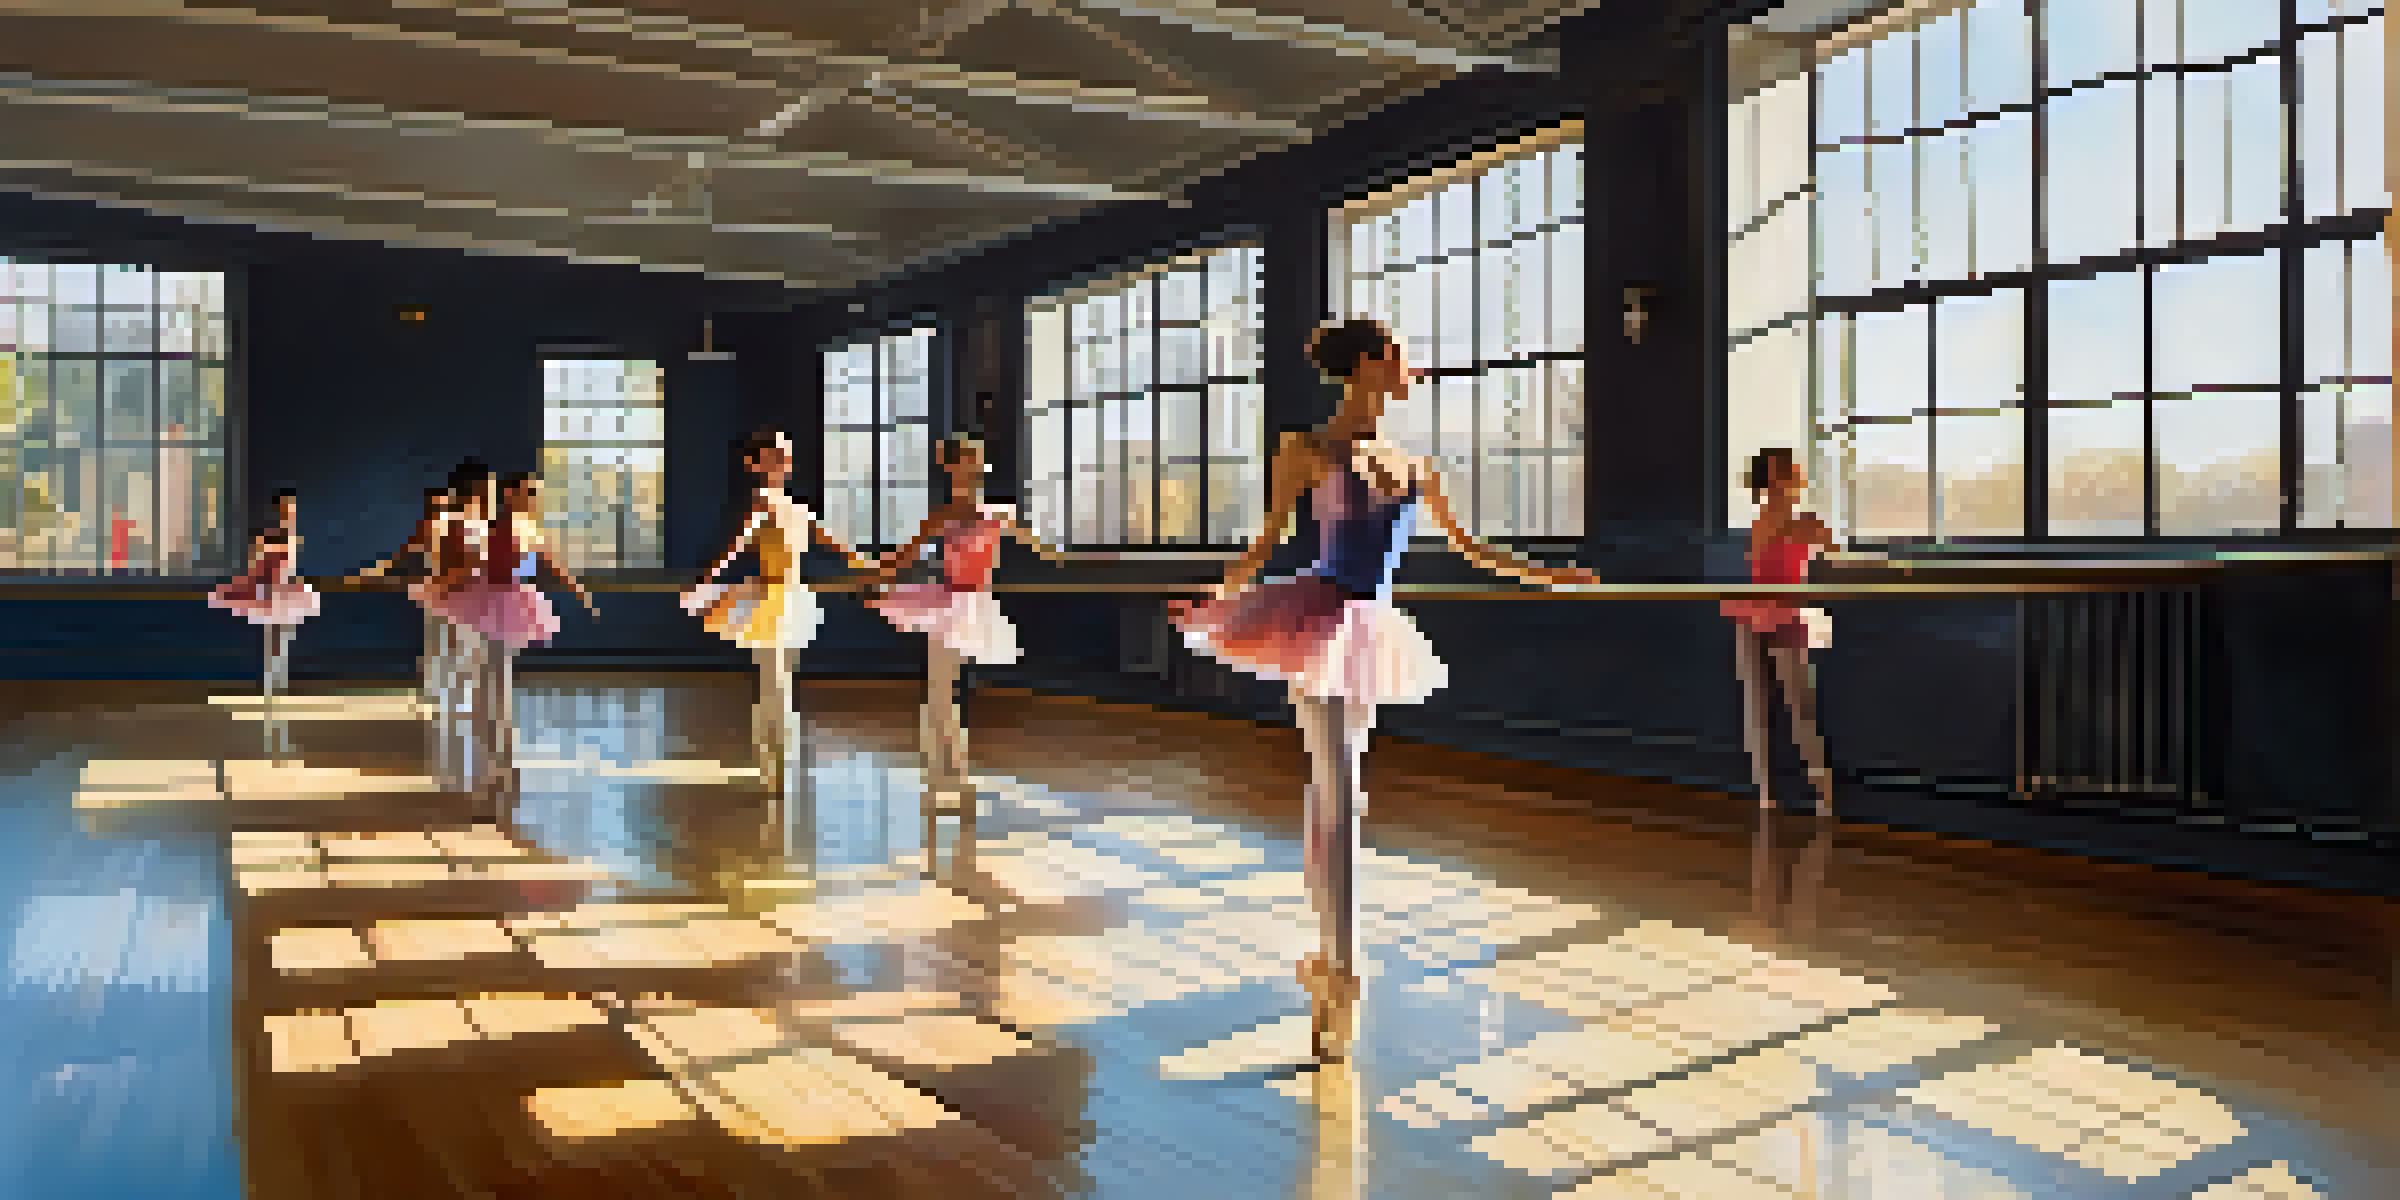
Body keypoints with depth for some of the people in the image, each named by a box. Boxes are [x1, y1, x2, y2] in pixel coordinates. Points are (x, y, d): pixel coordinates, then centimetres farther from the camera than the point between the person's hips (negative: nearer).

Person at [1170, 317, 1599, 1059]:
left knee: (1335, 794, 13)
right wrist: (1217, 599, -9)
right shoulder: (1311, 451, -2)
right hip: (1319, 624, -6)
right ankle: (1339, 970, -10)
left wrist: (1548, 575, 20)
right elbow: (1269, 540, 1)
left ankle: (1329, 957, 23)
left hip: (1370, 631, 6)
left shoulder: (1408, 463, 14)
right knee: (1337, 799, -12)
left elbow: (1466, 547, 19)